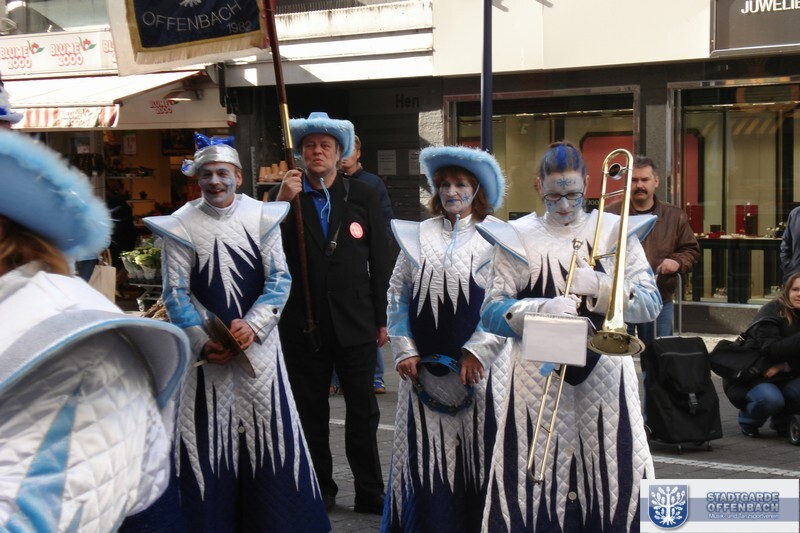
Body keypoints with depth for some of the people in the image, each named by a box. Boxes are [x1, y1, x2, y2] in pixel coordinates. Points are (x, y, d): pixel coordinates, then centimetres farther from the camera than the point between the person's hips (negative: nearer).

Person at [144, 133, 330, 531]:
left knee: (268, 430, 5)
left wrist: (252, 325, -15)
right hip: (206, 345, -1)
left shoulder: (262, 217, 0)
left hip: (258, 341, 2)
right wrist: (203, 342, -15)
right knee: (209, 435, 1)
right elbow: (175, 293, -4)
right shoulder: (180, 226, -4)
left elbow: (279, 278, -1)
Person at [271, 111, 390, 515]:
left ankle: (370, 493, 14)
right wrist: (282, 202, -17)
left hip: (355, 322, 0)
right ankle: (319, 490, 23)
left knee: (363, 412, 5)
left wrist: (381, 318, 2)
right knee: (311, 413, 11)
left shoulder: (362, 195, 4)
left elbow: (380, 261, 4)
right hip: (303, 324, 1)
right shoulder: (285, 196, 3)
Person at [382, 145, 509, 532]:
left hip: (477, 365, -3)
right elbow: (397, 294, 10)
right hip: (425, 366, 3)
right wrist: (404, 350, 2)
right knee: (426, 454, 5)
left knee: (478, 453, 1)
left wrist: (478, 350, -13)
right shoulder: (417, 236, 10)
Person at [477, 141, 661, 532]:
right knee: (535, 481, -3)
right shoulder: (517, 238, 7)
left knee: (616, 480, -2)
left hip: (605, 376, 1)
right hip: (538, 378, 0)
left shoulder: (615, 233, 9)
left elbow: (651, 305, 2)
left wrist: (600, 287, -14)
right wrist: (543, 307, -17)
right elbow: (491, 312, 0)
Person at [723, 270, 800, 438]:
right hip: (747, 379, -6)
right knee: (771, 398, -35)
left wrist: (785, 366, -23)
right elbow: (770, 350, -28)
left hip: (779, 379, 6)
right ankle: (748, 420, -1)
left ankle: (782, 420, 8)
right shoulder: (772, 312, -16)